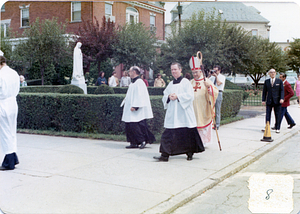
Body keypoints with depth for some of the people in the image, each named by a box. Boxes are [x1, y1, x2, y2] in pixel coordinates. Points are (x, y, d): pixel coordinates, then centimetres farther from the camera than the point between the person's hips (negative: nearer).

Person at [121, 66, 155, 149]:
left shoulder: (139, 82, -13)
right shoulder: (133, 83, 17)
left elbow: (139, 96, -20)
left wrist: (135, 106, -24)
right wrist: (124, 103, 22)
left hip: (137, 111, -10)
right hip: (129, 111, 10)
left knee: (135, 126, -11)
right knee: (129, 126, 8)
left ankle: (143, 140, 1)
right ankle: (133, 143, 13)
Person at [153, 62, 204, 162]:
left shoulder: (186, 82, -1)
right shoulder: (170, 84, 16)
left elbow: (190, 95, -11)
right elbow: (164, 96, 14)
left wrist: (177, 96, -17)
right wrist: (169, 97, -7)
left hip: (184, 113, -4)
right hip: (172, 114, 4)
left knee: (187, 133, 4)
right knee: (168, 134, -2)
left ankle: (190, 153, 21)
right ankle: (165, 155, -2)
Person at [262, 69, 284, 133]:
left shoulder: (279, 81, 5)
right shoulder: (266, 81, 9)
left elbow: (282, 90, 1)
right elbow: (264, 91, 10)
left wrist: (281, 98, -12)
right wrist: (263, 100, 3)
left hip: (277, 101, -1)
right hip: (269, 101, 1)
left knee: (277, 115, 3)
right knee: (267, 114, -4)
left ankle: (277, 128, 12)